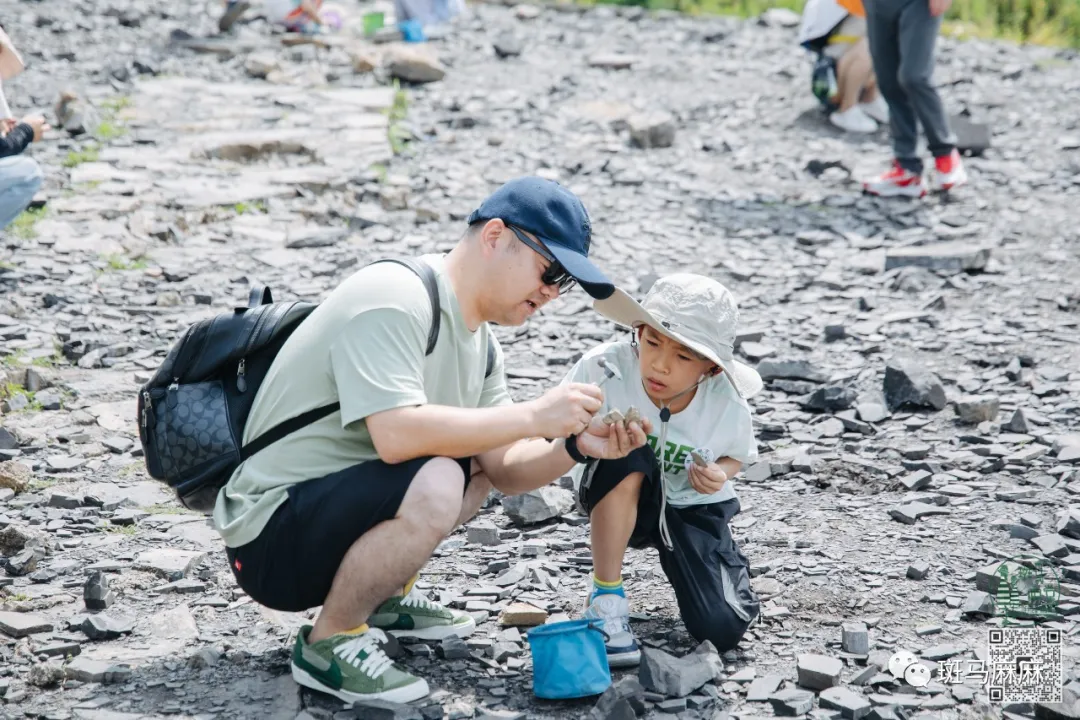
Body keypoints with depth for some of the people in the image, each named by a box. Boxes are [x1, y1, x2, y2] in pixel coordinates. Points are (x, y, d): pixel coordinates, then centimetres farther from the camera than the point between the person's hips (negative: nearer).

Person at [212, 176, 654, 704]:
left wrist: (576, 445, -12)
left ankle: (384, 599, 16)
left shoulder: (479, 341, 10)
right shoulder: (392, 298, -20)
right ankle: (328, 645, -12)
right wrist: (533, 416, -27)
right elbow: (395, 434, -33)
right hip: (269, 541, -10)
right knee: (433, 486, -32)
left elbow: (505, 469, 6)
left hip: (333, 512, 10)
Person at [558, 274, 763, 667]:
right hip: (617, 501, -1)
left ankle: (729, 563, 24)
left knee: (721, 631, -14)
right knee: (629, 457, -38)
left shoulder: (728, 407, -20)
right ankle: (606, 599, -21)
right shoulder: (604, 367, -29)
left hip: (692, 505, 1)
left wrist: (719, 474, -22)